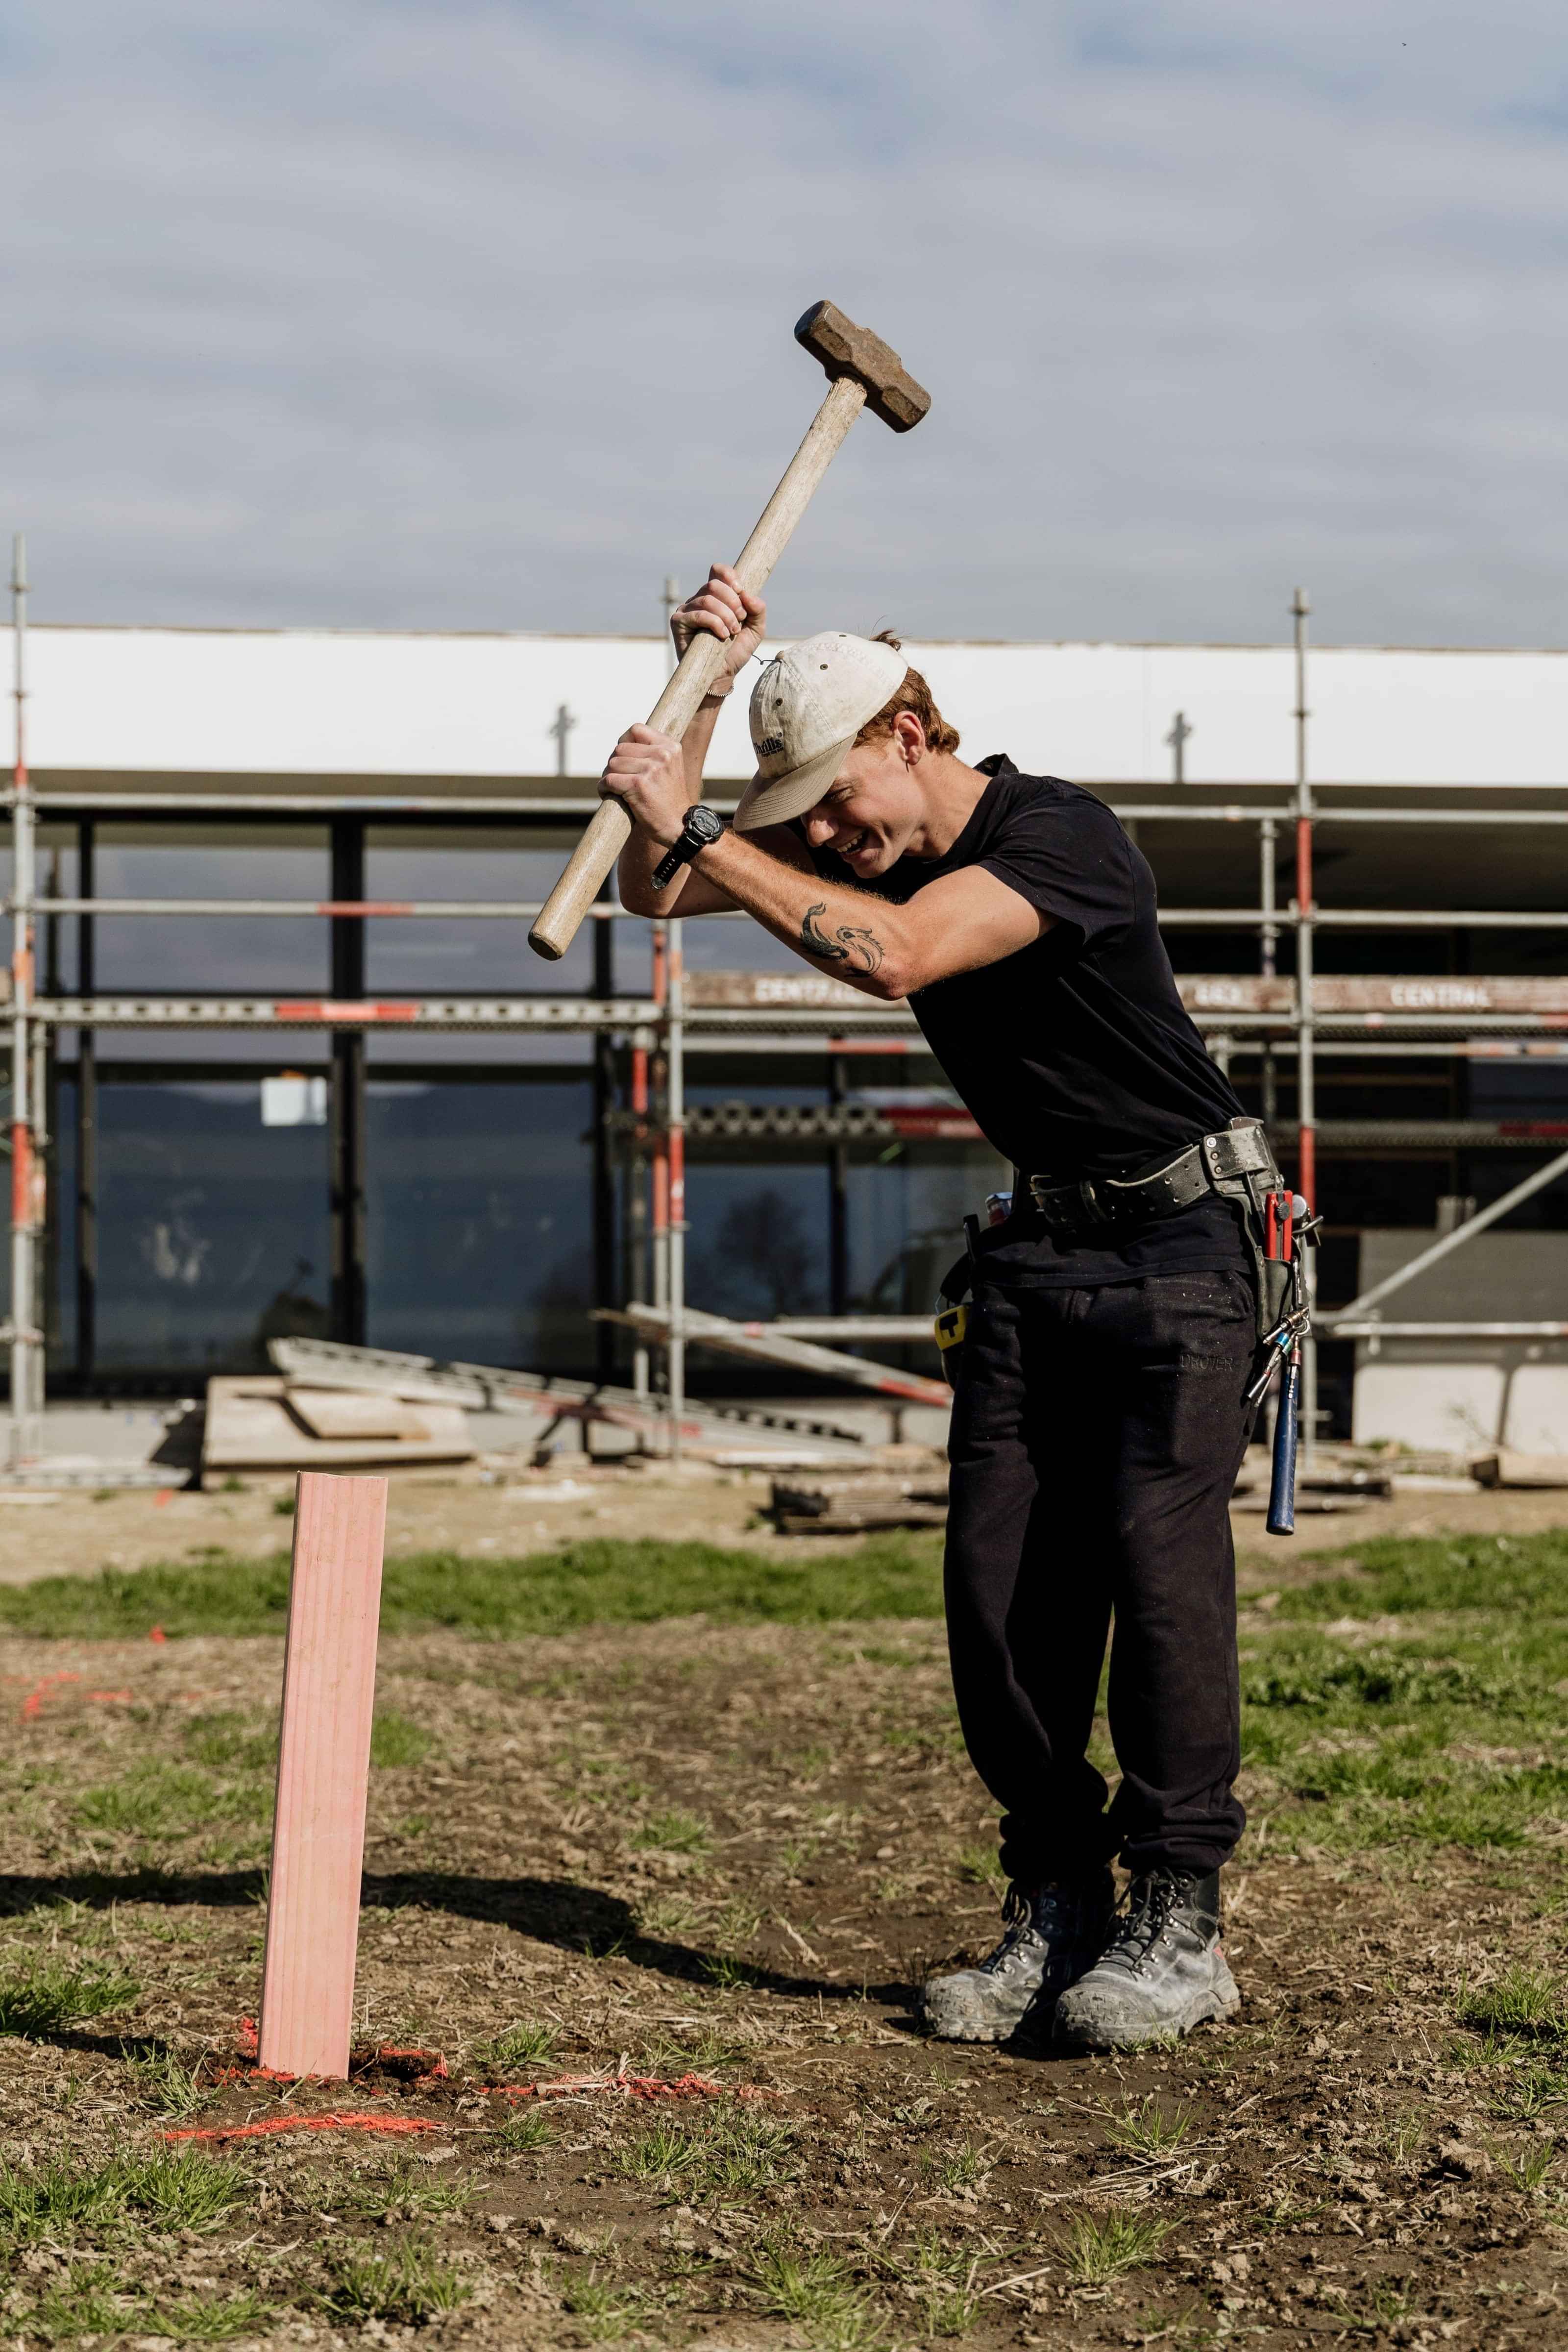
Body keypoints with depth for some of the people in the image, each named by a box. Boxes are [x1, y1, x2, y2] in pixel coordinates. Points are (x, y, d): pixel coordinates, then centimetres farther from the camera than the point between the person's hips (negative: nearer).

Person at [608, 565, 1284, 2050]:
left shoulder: (1056, 833, -22)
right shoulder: (870, 848, 3)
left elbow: (893, 956, -36)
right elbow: (654, 889, 4)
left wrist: (698, 829, -32)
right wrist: (705, 692, -6)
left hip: (1176, 1244, -7)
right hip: (1034, 1248, 7)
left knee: (1161, 1566, -13)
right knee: (998, 1583, 0)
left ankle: (1177, 1927, -6)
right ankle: (1055, 1908, 8)